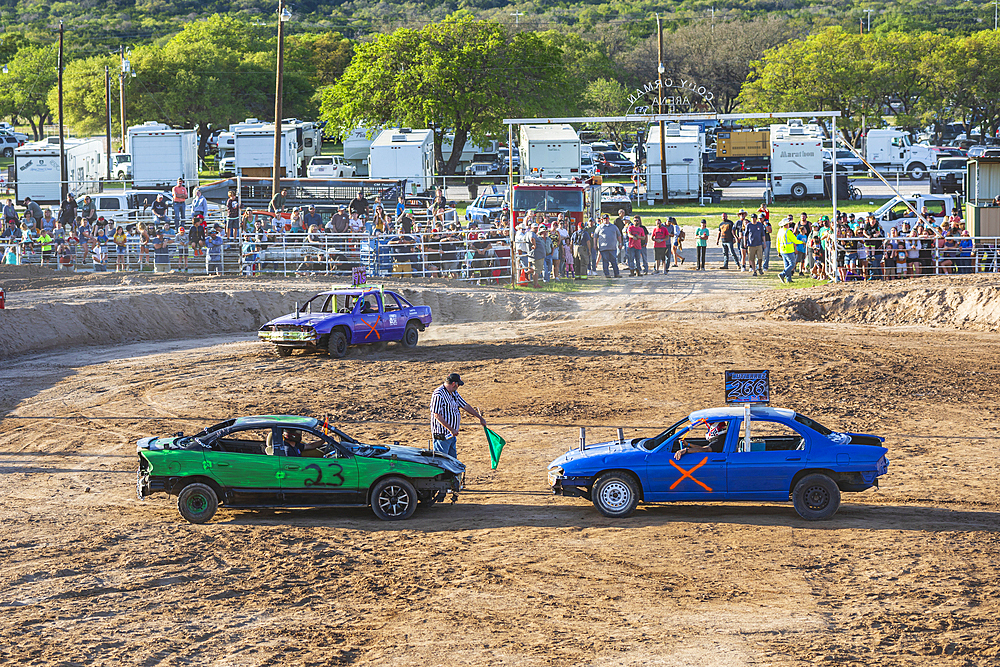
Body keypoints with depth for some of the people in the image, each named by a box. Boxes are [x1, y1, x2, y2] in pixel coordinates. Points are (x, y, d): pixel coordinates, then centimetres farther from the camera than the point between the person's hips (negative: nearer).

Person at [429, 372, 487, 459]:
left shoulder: (454, 393, 11)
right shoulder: (438, 395, -19)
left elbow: (466, 406, 20)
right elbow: (437, 415, -22)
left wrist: (480, 418, 22)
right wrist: (451, 429, -24)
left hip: (452, 434, 10)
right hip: (442, 435, -10)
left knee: (452, 458, 13)